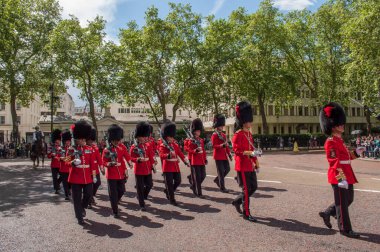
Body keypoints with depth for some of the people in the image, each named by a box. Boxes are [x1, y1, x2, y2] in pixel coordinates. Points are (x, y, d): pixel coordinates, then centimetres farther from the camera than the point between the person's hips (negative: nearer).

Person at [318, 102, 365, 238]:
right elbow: (334, 162, -22)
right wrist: (341, 178, -26)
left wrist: (356, 152, 9)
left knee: (349, 199, 19)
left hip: (346, 175, 10)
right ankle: (345, 229, 14)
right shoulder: (331, 142, -16)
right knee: (342, 203, 2)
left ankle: (327, 213, 29)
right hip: (339, 177, -10)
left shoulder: (339, 140, 15)